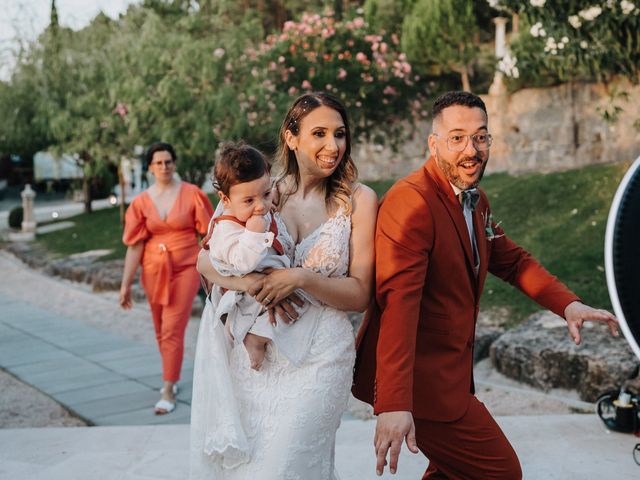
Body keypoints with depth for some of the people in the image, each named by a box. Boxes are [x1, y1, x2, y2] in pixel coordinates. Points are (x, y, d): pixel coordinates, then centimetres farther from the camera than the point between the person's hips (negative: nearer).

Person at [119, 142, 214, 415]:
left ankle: (168, 391, -1)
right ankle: (172, 376, 34)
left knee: (173, 330, -8)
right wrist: (126, 284, -1)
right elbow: (134, 245, 1)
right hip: (154, 270, 3)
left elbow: (207, 235, -1)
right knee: (161, 330, 14)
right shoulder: (142, 202, 1)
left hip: (185, 268, -3)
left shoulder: (192, 194, -4)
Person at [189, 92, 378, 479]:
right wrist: (252, 283, -21)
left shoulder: (359, 200, -3)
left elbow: (360, 295, -4)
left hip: (318, 357, -2)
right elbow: (205, 259, -3)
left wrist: (300, 278, -20)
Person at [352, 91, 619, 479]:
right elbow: (398, 301, -30)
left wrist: (568, 304, 1)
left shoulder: (476, 200, 9)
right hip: (416, 378, -10)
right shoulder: (411, 202, -22)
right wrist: (393, 404, -37)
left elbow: (512, 260, 19)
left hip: (448, 371, 10)